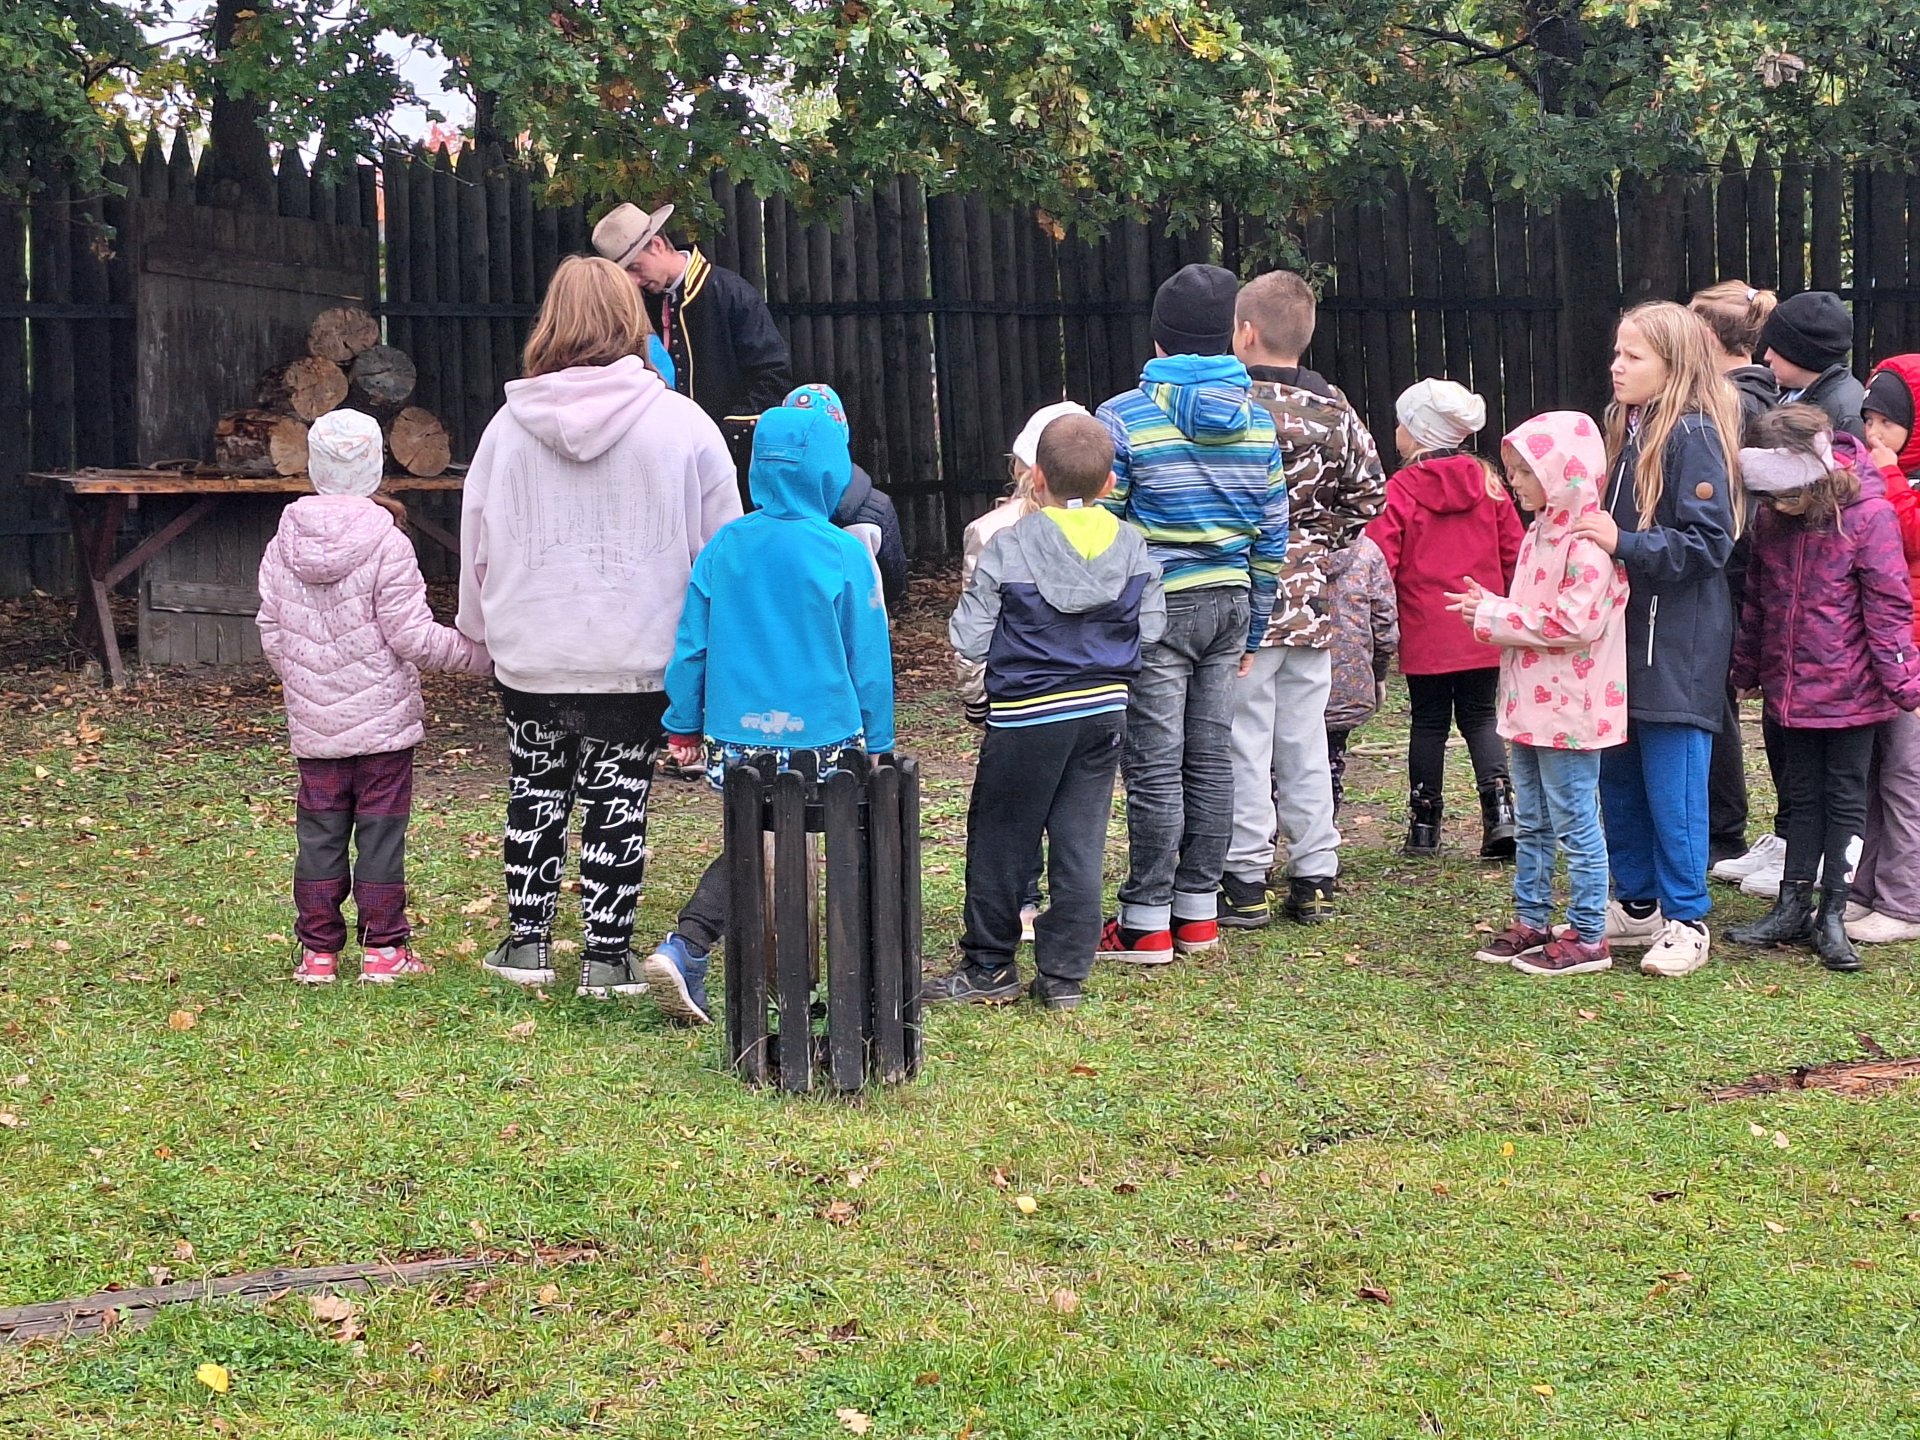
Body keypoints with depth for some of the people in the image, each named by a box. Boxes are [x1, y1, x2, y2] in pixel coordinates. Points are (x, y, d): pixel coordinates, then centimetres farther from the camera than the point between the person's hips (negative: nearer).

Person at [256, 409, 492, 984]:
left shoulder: (284, 544, 1)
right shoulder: (387, 544, -13)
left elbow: (271, 634, 6)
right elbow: (412, 636, -13)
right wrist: (481, 654, -2)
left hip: (312, 722, 4)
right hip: (382, 720, -4)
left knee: (319, 833, 10)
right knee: (381, 831, 4)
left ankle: (318, 950, 14)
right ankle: (383, 948, 9)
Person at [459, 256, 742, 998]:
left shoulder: (510, 424, -2)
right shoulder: (681, 423, -7)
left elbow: (477, 539, 7)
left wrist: (480, 626, 21)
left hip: (529, 654, 2)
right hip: (636, 657, -2)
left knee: (535, 791, 17)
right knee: (618, 802, 7)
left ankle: (526, 942, 23)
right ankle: (607, 957, 11)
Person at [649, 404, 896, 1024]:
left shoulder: (725, 547, -2)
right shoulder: (845, 554, -10)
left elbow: (691, 644, 5)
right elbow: (868, 659, -3)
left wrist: (684, 725, 15)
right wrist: (878, 742, 7)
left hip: (737, 736, 4)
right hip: (824, 740, -3)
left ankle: (683, 950, 1)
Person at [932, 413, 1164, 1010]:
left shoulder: (1007, 549, -14)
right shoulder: (1131, 547, -2)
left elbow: (970, 641, -10)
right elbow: (1150, 629, 4)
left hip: (1026, 716, -4)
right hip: (1105, 711, 4)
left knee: (1000, 840, 9)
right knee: (1080, 843, 8)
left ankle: (989, 967, 18)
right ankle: (1064, 974, 11)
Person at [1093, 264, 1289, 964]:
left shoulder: (1124, 418, -8)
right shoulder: (1256, 420, 7)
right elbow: (1272, 534, 11)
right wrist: (1251, 632, 18)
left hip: (1156, 608, -5)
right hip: (1229, 603, 5)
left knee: (1154, 768, -2)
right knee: (1211, 760, 10)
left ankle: (1146, 921, 3)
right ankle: (1198, 910, 18)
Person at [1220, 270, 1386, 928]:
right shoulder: (1335, 410, 4)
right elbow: (1369, 494, 8)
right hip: (1311, 601, 5)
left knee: (1243, 743, 2)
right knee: (1306, 744, 11)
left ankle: (1245, 882, 6)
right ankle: (1315, 880, 16)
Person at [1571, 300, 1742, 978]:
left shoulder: (1693, 435, -12)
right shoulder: (1629, 428, 13)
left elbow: (1708, 542, -18)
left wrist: (1624, 542, -25)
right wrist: (1591, 531, 5)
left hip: (1678, 647, -8)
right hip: (1626, 635, 8)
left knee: (1672, 789, -3)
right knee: (1618, 780, 13)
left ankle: (1686, 921, 8)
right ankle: (1636, 905, 26)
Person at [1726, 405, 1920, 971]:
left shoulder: (1867, 516, -15)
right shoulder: (1771, 520, 3)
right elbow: (1757, 600, 13)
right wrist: (1747, 668, 18)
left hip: (1849, 687, -5)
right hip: (1790, 686, 5)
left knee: (1845, 797, 5)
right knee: (1804, 794, 14)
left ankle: (1832, 918, 11)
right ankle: (1792, 909, 20)